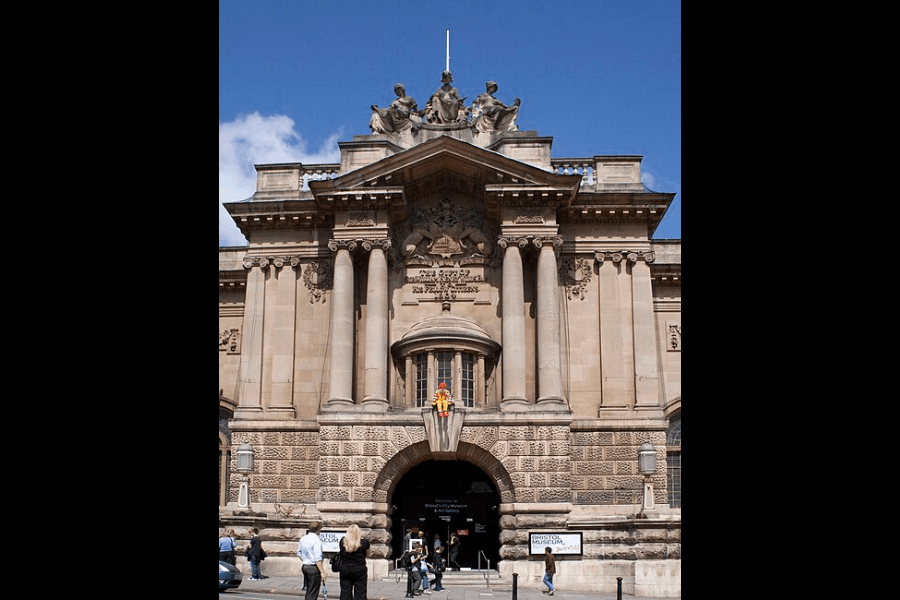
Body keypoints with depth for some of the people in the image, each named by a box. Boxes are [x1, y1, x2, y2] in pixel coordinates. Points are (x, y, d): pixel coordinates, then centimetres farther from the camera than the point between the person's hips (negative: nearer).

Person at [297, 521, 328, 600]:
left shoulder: (303, 539, 8)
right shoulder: (317, 541, -18)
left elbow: (299, 553, 19)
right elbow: (317, 559, -22)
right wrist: (322, 572, -20)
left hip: (305, 566, 8)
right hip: (314, 568, -8)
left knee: (308, 590, 19)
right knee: (313, 593, -2)